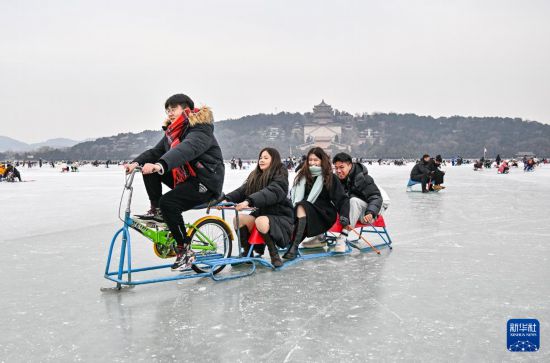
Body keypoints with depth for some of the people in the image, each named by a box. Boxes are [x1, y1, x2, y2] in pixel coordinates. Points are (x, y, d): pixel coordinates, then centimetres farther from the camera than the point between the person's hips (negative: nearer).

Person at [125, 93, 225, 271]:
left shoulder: (200, 130, -17)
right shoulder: (173, 132, 12)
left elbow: (186, 149, -37)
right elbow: (155, 151, 2)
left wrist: (160, 165, -53)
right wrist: (136, 163, -18)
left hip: (206, 183, -9)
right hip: (185, 178, 9)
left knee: (168, 202, -29)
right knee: (149, 169, -2)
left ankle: (185, 251, -17)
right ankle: (157, 211, 3)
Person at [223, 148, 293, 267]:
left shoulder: (280, 177, -9)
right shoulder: (255, 176, 12)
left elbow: (270, 193, -29)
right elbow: (242, 190, -2)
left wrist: (248, 201, -44)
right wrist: (226, 199, -23)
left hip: (280, 216, -6)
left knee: (261, 221, -36)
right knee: (238, 219, -20)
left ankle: (274, 255, -18)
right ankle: (247, 253, -2)